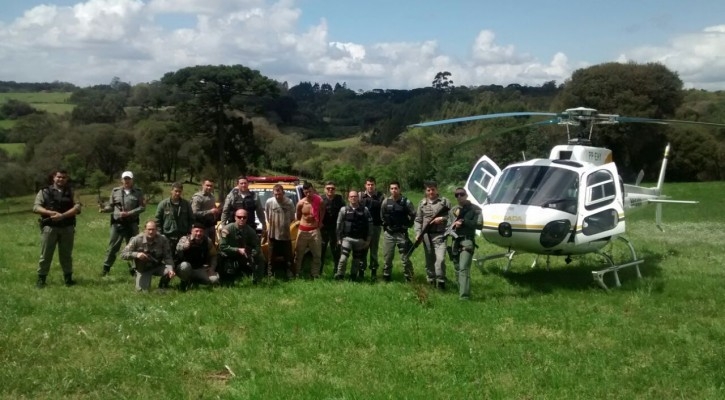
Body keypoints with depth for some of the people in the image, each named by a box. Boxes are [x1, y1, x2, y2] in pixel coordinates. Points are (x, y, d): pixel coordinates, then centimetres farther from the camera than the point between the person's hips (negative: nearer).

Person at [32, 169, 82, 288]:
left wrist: (63, 215, -18)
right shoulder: (44, 191, 5)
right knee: (45, 255, 2)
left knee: (66, 254, 9)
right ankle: (41, 279, 12)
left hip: (67, 228, 1)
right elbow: (36, 207, -4)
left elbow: (77, 207, -4)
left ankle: (68, 278, 18)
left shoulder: (70, 192, 9)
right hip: (49, 227, -1)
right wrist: (51, 213, -19)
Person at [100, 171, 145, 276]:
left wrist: (129, 213, -16)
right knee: (112, 247, 4)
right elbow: (111, 206, 8)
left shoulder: (138, 192, 0)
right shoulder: (115, 191, 4)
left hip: (132, 224, 0)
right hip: (117, 223, 1)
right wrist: (104, 209, -14)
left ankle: (134, 268, 19)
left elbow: (142, 207, -5)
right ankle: (106, 268, 14)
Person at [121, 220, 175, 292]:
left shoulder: (162, 240, -14)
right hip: (142, 269, 0)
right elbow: (123, 254, -15)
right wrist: (136, 254, -34)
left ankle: (163, 286, 5)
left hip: (157, 266, 1)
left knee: (170, 272, -28)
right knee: (142, 290, -14)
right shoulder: (137, 240, -16)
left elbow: (167, 257, -16)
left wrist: (171, 269, -35)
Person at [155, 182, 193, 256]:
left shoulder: (186, 204, 5)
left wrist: (190, 233, 3)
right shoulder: (163, 204, -2)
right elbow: (158, 221, 0)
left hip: (183, 237, 2)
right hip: (168, 237, -2)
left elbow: (191, 219, 10)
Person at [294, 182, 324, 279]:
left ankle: (315, 274, 14)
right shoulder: (300, 203, -7)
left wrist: (319, 222, 3)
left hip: (315, 230, 0)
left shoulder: (319, 201, -9)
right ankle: (296, 274, 13)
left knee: (317, 254, 4)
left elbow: (322, 212, 8)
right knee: (298, 254, 4)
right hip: (303, 230, 0)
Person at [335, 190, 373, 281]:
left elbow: (369, 225, 3)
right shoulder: (344, 210, 0)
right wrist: (339, 238, 2)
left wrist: (368, 239, 1)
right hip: (347, 238, -1)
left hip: (360, 240, 2)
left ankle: (353, 277, 23)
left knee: (357, 260, 10)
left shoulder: (365, 210, 0)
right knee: (343, 258, -13)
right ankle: (339, 276, 0)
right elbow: (339, 224, 4)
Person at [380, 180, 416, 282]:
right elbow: (382, 215, 15)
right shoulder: (386, 201, 0)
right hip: (388, 233, 3)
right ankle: (386, 277, 21)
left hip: (402, 233, -3)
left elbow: (413, 215, 2)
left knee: (405, 258, -2)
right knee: (387, 257, 9)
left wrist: (407, 225, 3)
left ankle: (409, 279, 5)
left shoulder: (406, 202, -9)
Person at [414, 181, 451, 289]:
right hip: (426, 235, 3)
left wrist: (443, 219, -12)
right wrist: (418, 233, -1)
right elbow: (418, 220, 10)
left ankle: (440, 281, -3)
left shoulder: (444, 201, 2)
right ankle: (431, 281, 23)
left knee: (440, 259, -15)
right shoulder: (422, 203, 9)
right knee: (429, 260, 10)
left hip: (440, 235, -3)